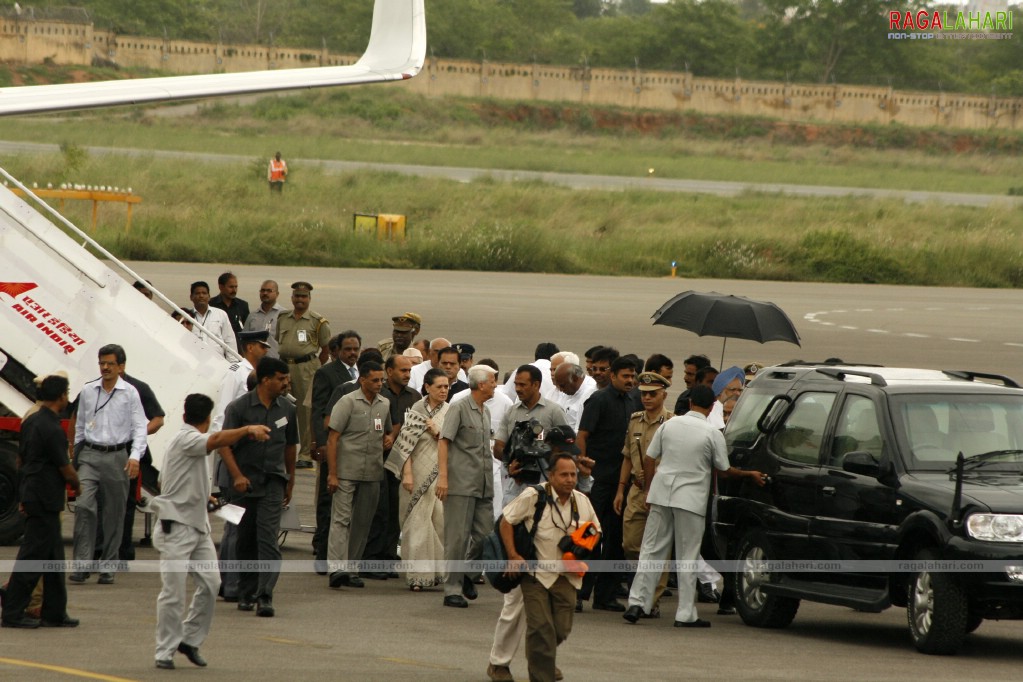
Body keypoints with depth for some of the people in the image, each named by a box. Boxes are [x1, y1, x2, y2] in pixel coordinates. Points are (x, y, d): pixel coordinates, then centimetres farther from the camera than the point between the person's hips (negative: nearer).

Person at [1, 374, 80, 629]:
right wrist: (77, 486, 8)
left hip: (31, 495, 9)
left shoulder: (30, 422, 9)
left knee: (53, 556, 14)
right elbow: (65, 468, -13)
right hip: (45, 500, -9)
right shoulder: (52, 430, -19)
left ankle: (54, 612, 18)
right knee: (33, 555, -5)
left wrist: (24, 497, 23)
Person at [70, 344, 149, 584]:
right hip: (90, 455, 1)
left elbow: (139, 427, -3)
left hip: (117, 456, -1)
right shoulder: (88, 391, 7)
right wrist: (77, 454, 19)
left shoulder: (129, 393, 0)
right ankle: (81, 564, -14)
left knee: (115, 514, 4)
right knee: (83, 506, -14)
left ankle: (108, 568, 13)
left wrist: (135, 456, -16)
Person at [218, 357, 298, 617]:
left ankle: (265, 596, -19)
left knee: (267, 538, -13)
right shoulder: (239, 408, -4)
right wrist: (237, 476, -19)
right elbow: (224, 444, -7)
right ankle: (246, 593, 22)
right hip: (245, 482, -1)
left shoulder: (286, 410, 7)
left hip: (272, 482, 1)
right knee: (245, 541, 7)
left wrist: (290, 481, 24)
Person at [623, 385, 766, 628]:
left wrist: (649, 488, 18)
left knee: (651, 550, 9)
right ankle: (685, 614, 2)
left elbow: (649, 459, 7)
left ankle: (637, 602, 2)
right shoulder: (712, 434, -7)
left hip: (661, 494, 3)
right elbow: (724, 469, 2)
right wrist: (750, 475, 17)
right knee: (687, 558, 2)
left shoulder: (669, 425, 4)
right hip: (691, 499, -3)